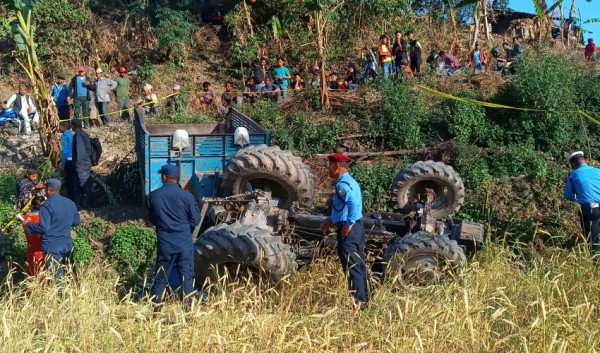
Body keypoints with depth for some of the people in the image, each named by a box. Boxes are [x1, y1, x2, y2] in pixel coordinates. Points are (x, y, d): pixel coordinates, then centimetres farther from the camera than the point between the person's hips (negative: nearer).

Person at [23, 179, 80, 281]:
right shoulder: (70, 203, 6)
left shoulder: (47, 205, -16)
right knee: (66, 274, 18)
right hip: (67, 245, 7)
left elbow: (43, 227, -20)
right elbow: (76, 222, 15)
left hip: (52, 247, -7)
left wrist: (28, 224, -6)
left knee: (56, 278, -4)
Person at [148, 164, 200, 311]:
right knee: (187, 278, 5)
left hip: (164, 244, 1)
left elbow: (152, 219, 9)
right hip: (184, 244, -1)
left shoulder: (153, 196, -3)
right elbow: (195, 220, -1)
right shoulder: (186, 196, -8)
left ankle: (155, 309, 12)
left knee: (160, 279, 11)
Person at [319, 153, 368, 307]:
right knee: (359, 264, 14)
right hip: (357, 227, 10)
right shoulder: (350, 182, 15)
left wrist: (348, 224, -26)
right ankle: (363, 298, 22)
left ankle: (358, 300, 0)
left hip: (348, 230, -10)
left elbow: (353, 203, -33)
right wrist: (330, 220, 22)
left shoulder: (342, 185, -17)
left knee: (352, 266, -4)